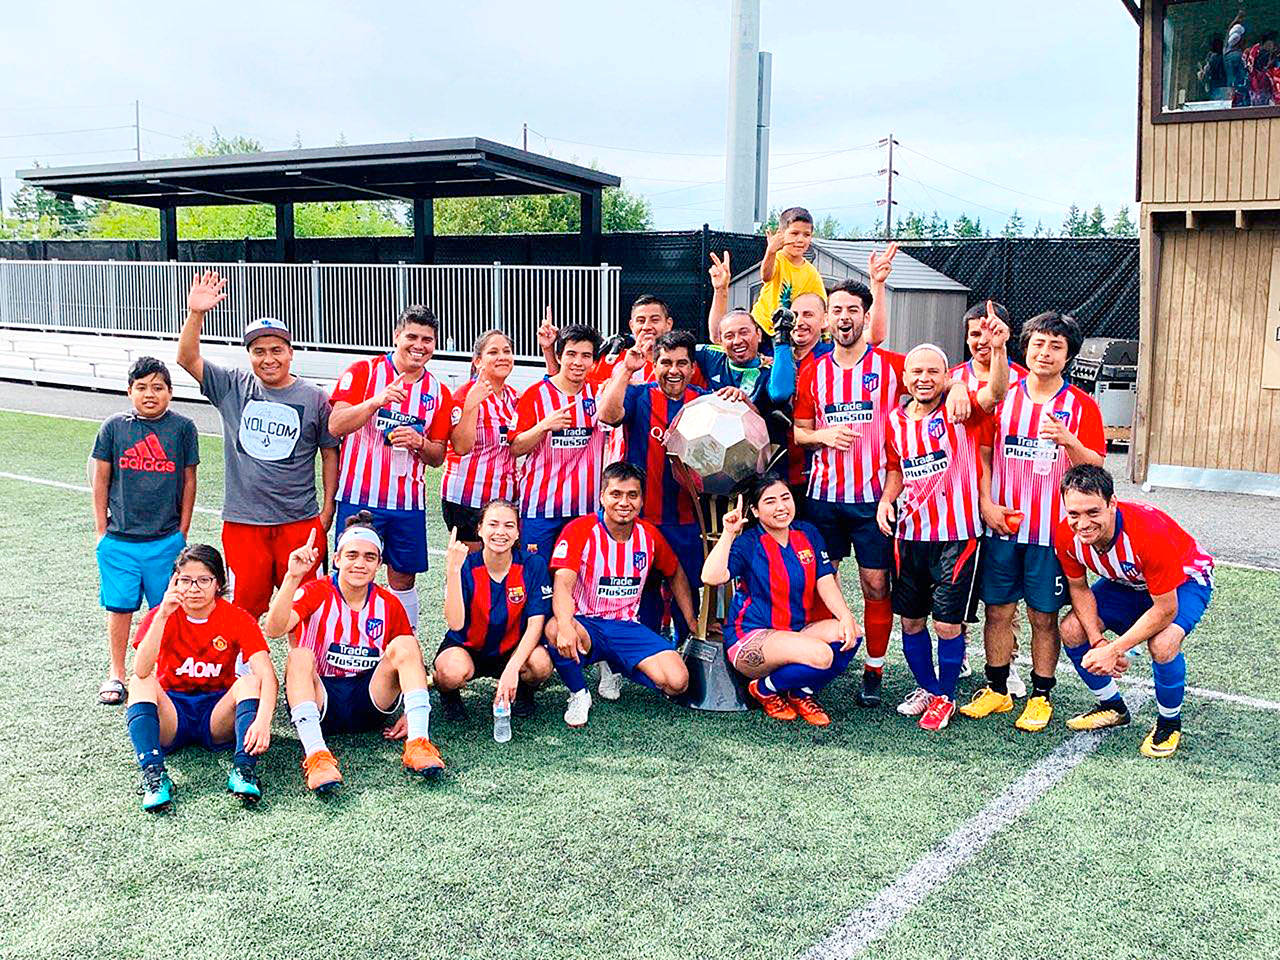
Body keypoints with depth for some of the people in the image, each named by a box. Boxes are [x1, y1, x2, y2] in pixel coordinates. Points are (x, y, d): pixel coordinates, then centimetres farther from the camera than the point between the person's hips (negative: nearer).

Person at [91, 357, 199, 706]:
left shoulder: (182, 427, 0)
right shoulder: (113, 426, 1)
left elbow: (188, 480, 6)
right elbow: (101, 479, 6)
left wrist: (183, 531, 5)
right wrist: (101, 530, 4)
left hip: (166, 539, 0)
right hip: (119, 538, 1)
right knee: (119, 606, 6)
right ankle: (115, 674, 19)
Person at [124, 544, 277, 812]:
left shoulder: (237, 619, -9)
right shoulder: (160, 615, -6)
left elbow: (267, 676, -22)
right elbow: (142, 671, -25)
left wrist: (262, 720, -41)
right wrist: (162, 615, -34)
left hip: (217, 713, 0)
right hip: (171, 715, 1)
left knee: (250, 681, -26)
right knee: (139, 683, -26)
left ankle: (244, 770, -40)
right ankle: (153, 774, -40)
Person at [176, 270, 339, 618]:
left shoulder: (314, 397, 1)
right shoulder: (233, 387, 4)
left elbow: (330, 452, 6)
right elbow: (187, 358, -4)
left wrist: (328, 508, 2)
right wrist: (196, 314, -20)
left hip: (300, 520, -1)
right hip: (242, 521, 1)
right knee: (244, 606, 8)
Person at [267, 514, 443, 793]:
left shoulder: (388, 604, 4)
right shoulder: (315, 593, -5)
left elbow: (412, 660, 11)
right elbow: (275, 628, -24)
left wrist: (412, 714, -4)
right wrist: (293, 577, -37)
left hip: (370, 702, 2)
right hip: (320, 701, -2)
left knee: (405, 644, -18)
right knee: (299, 656, -29)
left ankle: (418, 744, -29)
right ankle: (316, 754, -43)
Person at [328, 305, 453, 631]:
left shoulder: (439, 392, 8)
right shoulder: (364, 371, -2)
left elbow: (438, 457, 11)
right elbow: (335, 426, -12)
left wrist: (419, 442, -11)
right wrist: (377, 401, -26)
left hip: (409, 501, 3)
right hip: (360, 497, -3)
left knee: (404, 579, 10)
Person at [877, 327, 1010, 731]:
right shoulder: (895, 420, 5)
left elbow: (995, 392, -29)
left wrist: (998, 349, -45)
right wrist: (886, 499, 1)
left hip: (955, 534, -5)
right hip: (910, 533, 5)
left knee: (948, 623, 0)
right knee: (911, 620, 13)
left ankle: (945, 697, 20)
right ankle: (927, 688, 33)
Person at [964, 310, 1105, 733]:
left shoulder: (1081, 405, 1)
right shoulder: (1002, 397, 6)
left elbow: (1095, 467, -5)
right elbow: (983, 456, 8)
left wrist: (1067, 440, -23)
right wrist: (986, 504, -3)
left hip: (1052, 530, -2)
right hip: (1002, 525, 2)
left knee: (1044, 616, 5)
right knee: (997, 610, 8)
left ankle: (1041, 697, 17)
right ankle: (996, 689, 22)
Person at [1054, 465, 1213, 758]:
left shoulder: (1148, 531, -41)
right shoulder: (1066, 536, -25)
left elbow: (1165, 610, -33)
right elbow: (1078, 587, -7)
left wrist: (1113, 650, -33)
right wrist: (1098, 641, -21)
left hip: (1185, 579, -6)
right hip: (1127, 582, 6)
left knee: (1162, 644, -32)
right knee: (1071, 630, -10)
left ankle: (1170, 722, -3)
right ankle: (1112, 708, 15)